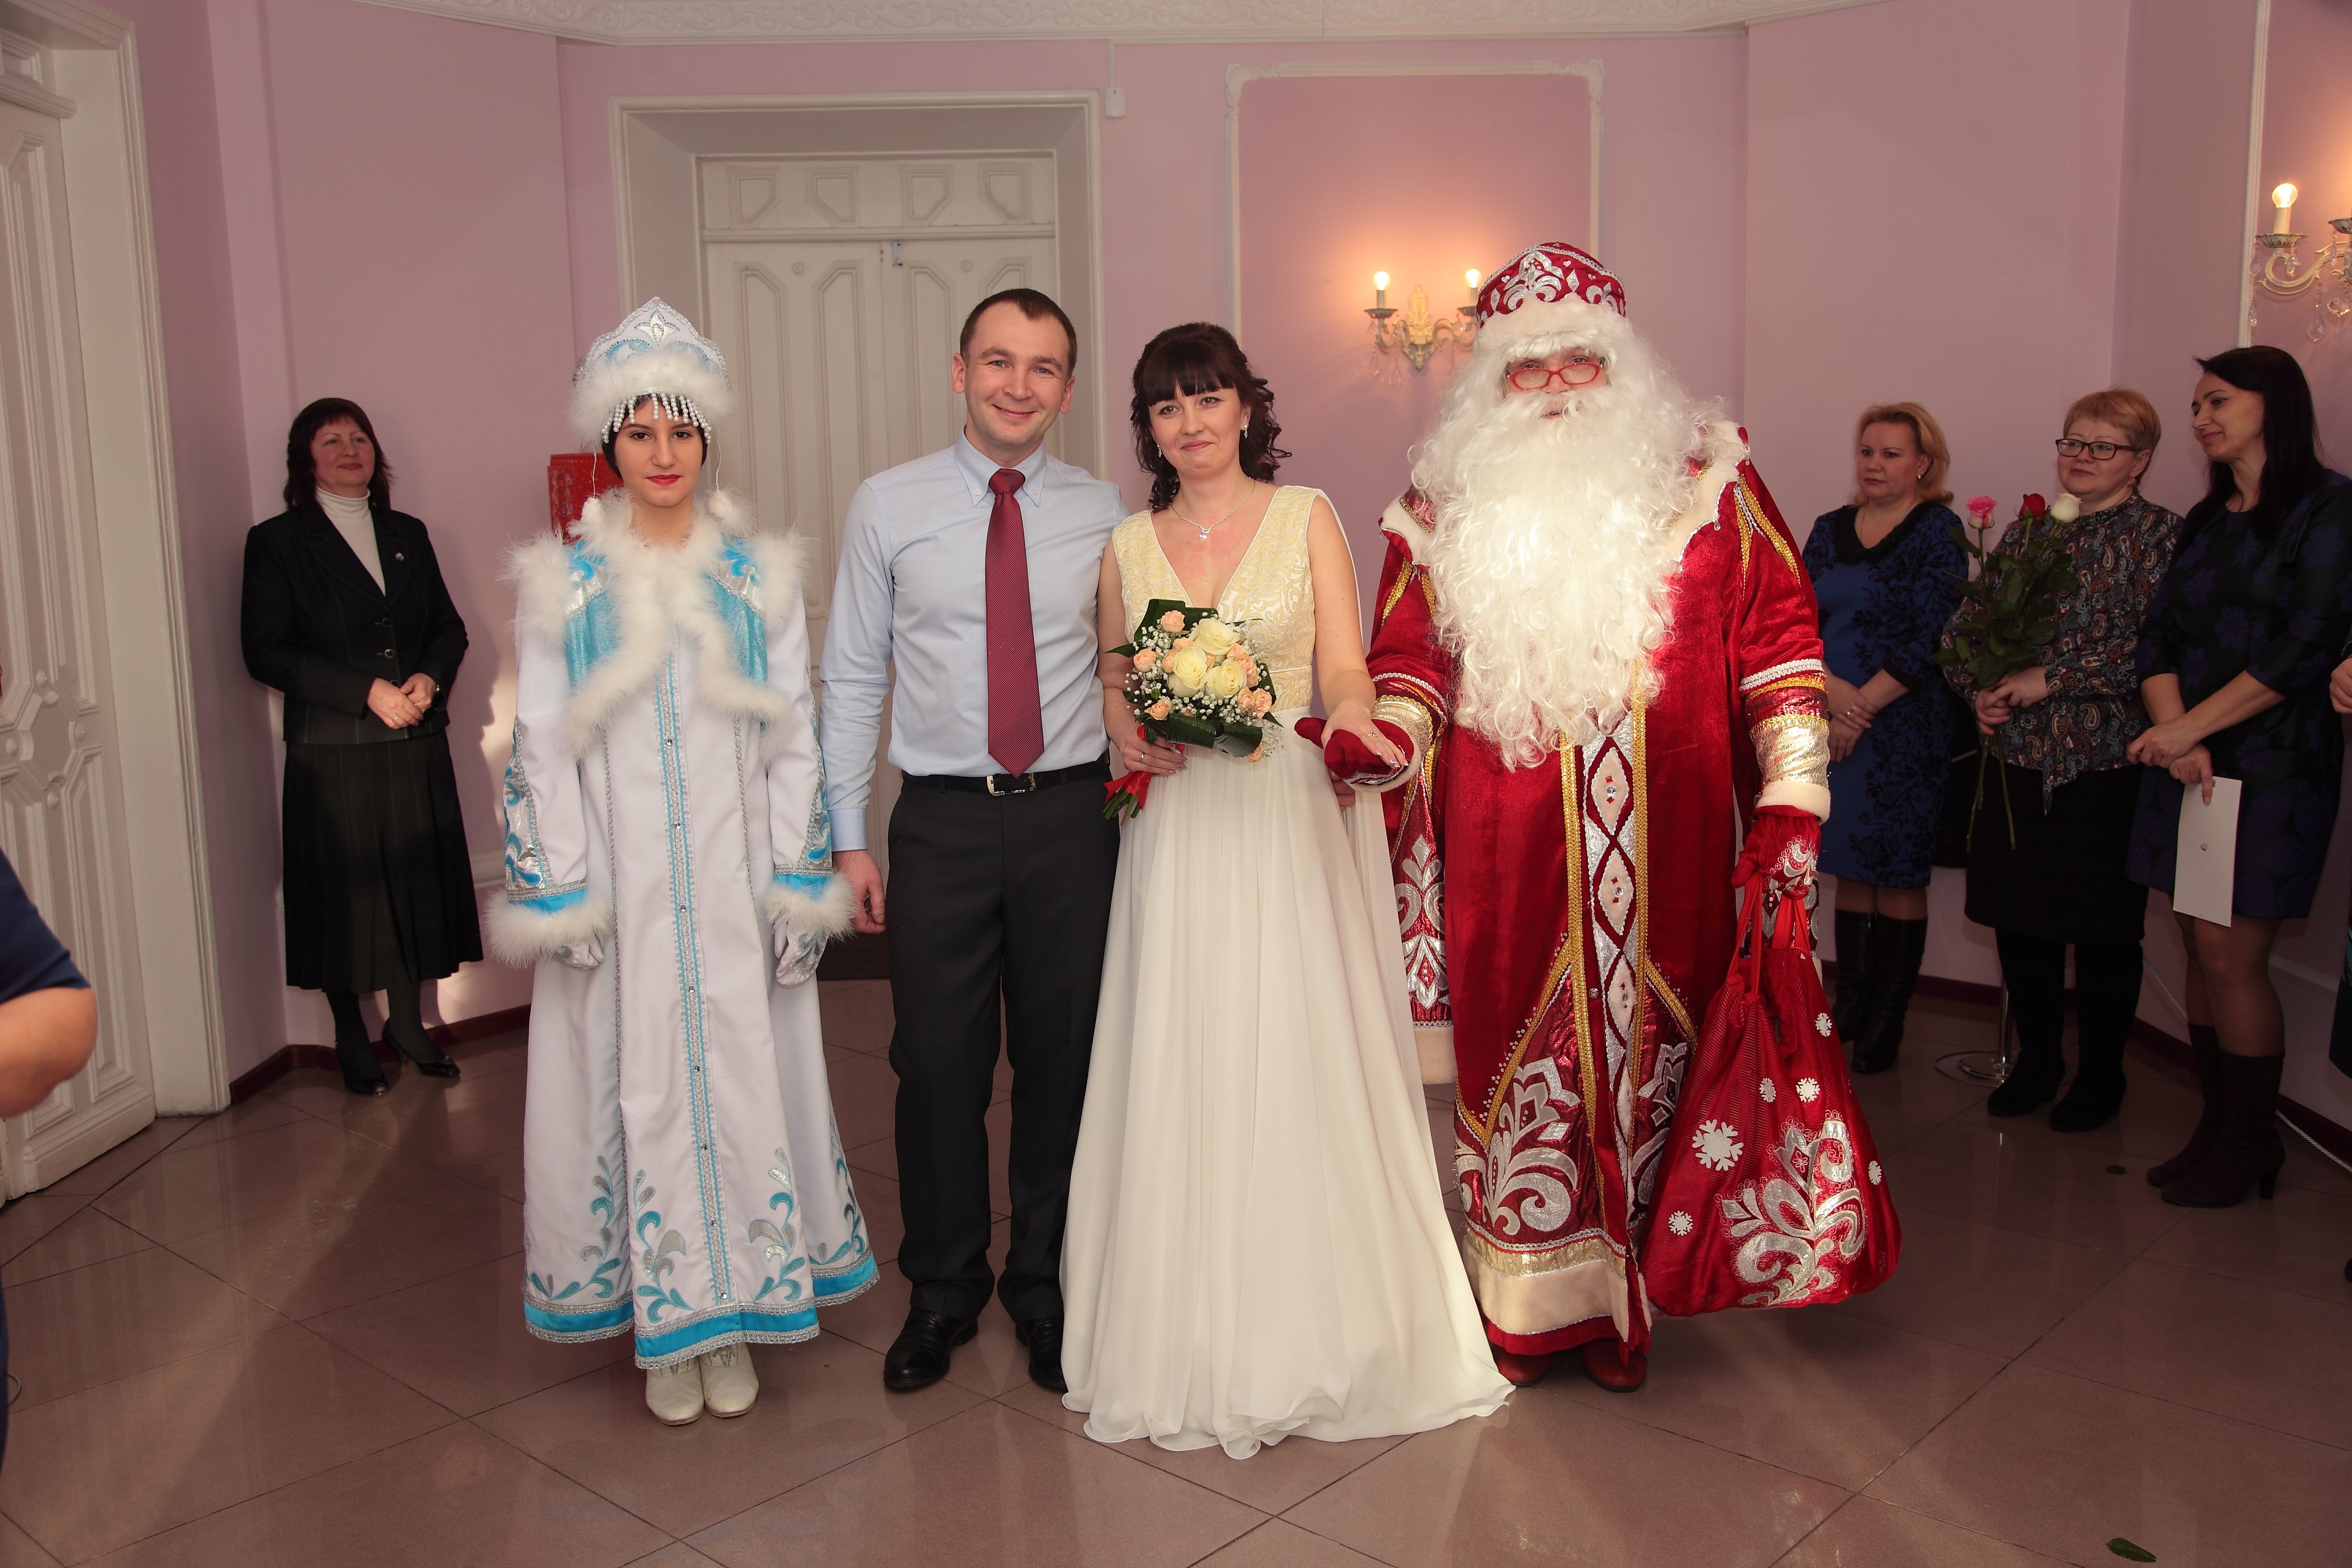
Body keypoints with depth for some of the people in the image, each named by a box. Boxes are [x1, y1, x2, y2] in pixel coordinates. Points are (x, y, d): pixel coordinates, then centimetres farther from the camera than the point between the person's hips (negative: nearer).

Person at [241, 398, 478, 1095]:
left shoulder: (408, 534, 14)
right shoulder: (277, 542, 0)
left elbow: (449, 627, 14)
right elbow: (266, 651, -8)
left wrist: (429, 678, -8)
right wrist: (367, 691, -16)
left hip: (416, 746, 4)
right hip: (332, 750, -4)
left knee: (416, 881, 6)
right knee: (345, 890, 1)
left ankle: (407, 1022, 21)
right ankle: (352, 1039, 15)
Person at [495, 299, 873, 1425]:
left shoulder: (761, 574, 5)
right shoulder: (562, 583, 2)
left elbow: (793, 739, 4)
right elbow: (540, 744, 1)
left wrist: (794, 886, -1)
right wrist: (563, 895, -6)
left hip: (735, 878, 1)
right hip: (620, 881, -1)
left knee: (743, 1075, 5)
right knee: (639, 1083, 4)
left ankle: (734, 1316, 21)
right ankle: (665, 1329, 20)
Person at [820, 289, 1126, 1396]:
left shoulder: (1100, 513, 5)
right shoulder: (887, 507, 2)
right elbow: (852, 679, 3)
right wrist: (848, 837, -1)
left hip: (1073, 814, 1)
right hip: (943, 818, -1)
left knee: (1063, 1060, 10)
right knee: (939, 1064, 6)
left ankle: (1043, 1286, 30)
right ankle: (943, 1292, 27)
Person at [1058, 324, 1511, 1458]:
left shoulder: (1306, 517, 4)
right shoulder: (1128, 544, 11)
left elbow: (1345, 666, -2)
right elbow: (1112, 681, 16)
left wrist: (1350, 718, -24)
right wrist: (1129, 734, -6)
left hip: (1293, 815, -2)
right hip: (1178, 823, 2)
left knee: (1303, 1059, -2)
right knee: (1179, 1071, 2)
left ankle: (1316, 1334, 13)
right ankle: (1191, 1342, 16)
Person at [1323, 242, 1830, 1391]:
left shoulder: (1707, 485, 5)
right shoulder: (1447, 510, 7)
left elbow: (1777, 649, 3)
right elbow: (1408, 670, 6)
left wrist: (1790, 807, -6)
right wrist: (1370, 744, -16)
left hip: (1663, 858, 0)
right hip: (1507, 865, 0)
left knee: (1646, 1060, 8)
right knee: (1516, 1067, 6)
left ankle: (1623, 1304, 25)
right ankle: (1524, 1308, 23)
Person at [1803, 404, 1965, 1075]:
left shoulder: (1938, 531, -3)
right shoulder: (1829, 530, 11)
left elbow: (1931, 638, -11)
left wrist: (1861, 706, -13)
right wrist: (1829, 688, -13)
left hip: (1904, 729, -4)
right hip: (1831, 728, 4)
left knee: (1898, 876, 2)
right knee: (1850, 870, 10)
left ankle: (1887, 1022, 11)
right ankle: (1849, 1007, 20)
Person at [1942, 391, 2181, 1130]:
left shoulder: (2161, 536, -4)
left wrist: (2052, 679, -17)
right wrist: (1982, 688, -5)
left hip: (2107, 764, -5)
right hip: (2020, 758, 5)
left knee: (2102, 929, 4)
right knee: (2018, 917, 11)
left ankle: (2100, 1075, 21)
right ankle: (2036, 1060, 28)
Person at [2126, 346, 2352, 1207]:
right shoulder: (2204, 521, 16)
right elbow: (2159, 636, 8)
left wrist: (2189, 727, -15)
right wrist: (2174, 735, -10)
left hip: (2272, 764, -6)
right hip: (2188, 762, 6)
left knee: (2229, 952, -7)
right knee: (2202, 949, 7)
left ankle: (2251, 1144, 8)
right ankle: (2218, 1127, 17)